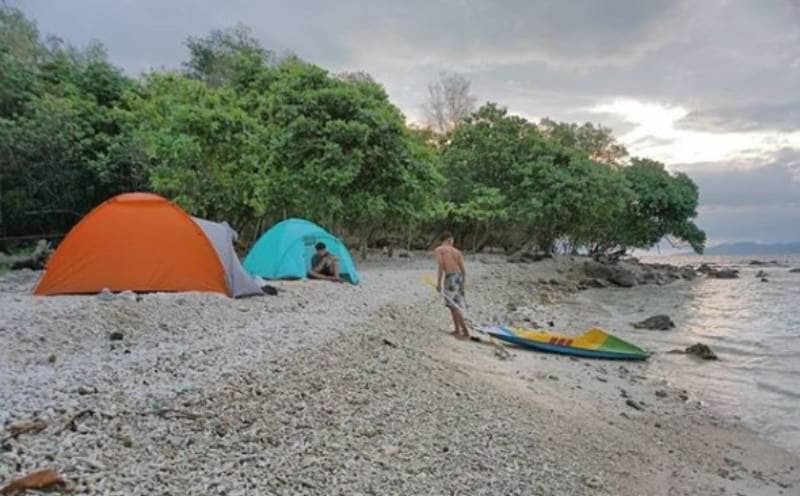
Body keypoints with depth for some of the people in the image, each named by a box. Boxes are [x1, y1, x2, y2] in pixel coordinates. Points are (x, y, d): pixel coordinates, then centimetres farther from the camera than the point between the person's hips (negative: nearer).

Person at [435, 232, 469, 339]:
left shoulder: (439, 250, 0)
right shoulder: (457, 251, 15)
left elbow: (441, 266, -12)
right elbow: (463, 269, 12)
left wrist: (438, 283, -10)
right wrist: (463, 283, 23)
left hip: (450, 278, -6)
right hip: (459, 278, 6)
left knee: (454, 307, -4)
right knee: (456, 305, 19)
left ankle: (466, 333, -9)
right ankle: (457, 330, 23)